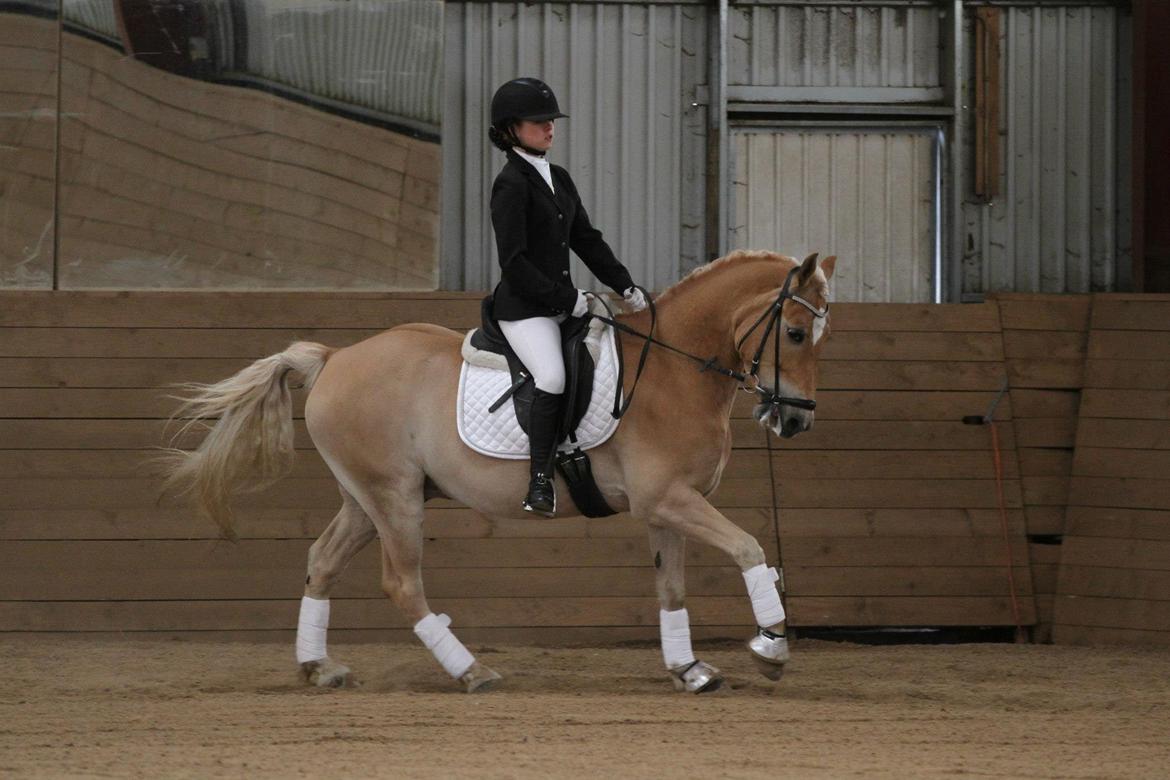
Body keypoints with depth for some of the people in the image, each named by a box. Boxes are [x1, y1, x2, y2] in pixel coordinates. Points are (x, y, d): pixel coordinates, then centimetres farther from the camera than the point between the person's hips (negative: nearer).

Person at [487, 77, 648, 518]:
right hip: (523, 308, -9)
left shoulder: (558, 179, 16)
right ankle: (540, 485, -30)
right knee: (553, 377, -30)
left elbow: (586, 240, 20)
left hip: (560, 305, 9)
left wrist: (624, 286, 10)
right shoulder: (512, 184, -11)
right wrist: (565, 299, -16)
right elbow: (514, 262, -16)